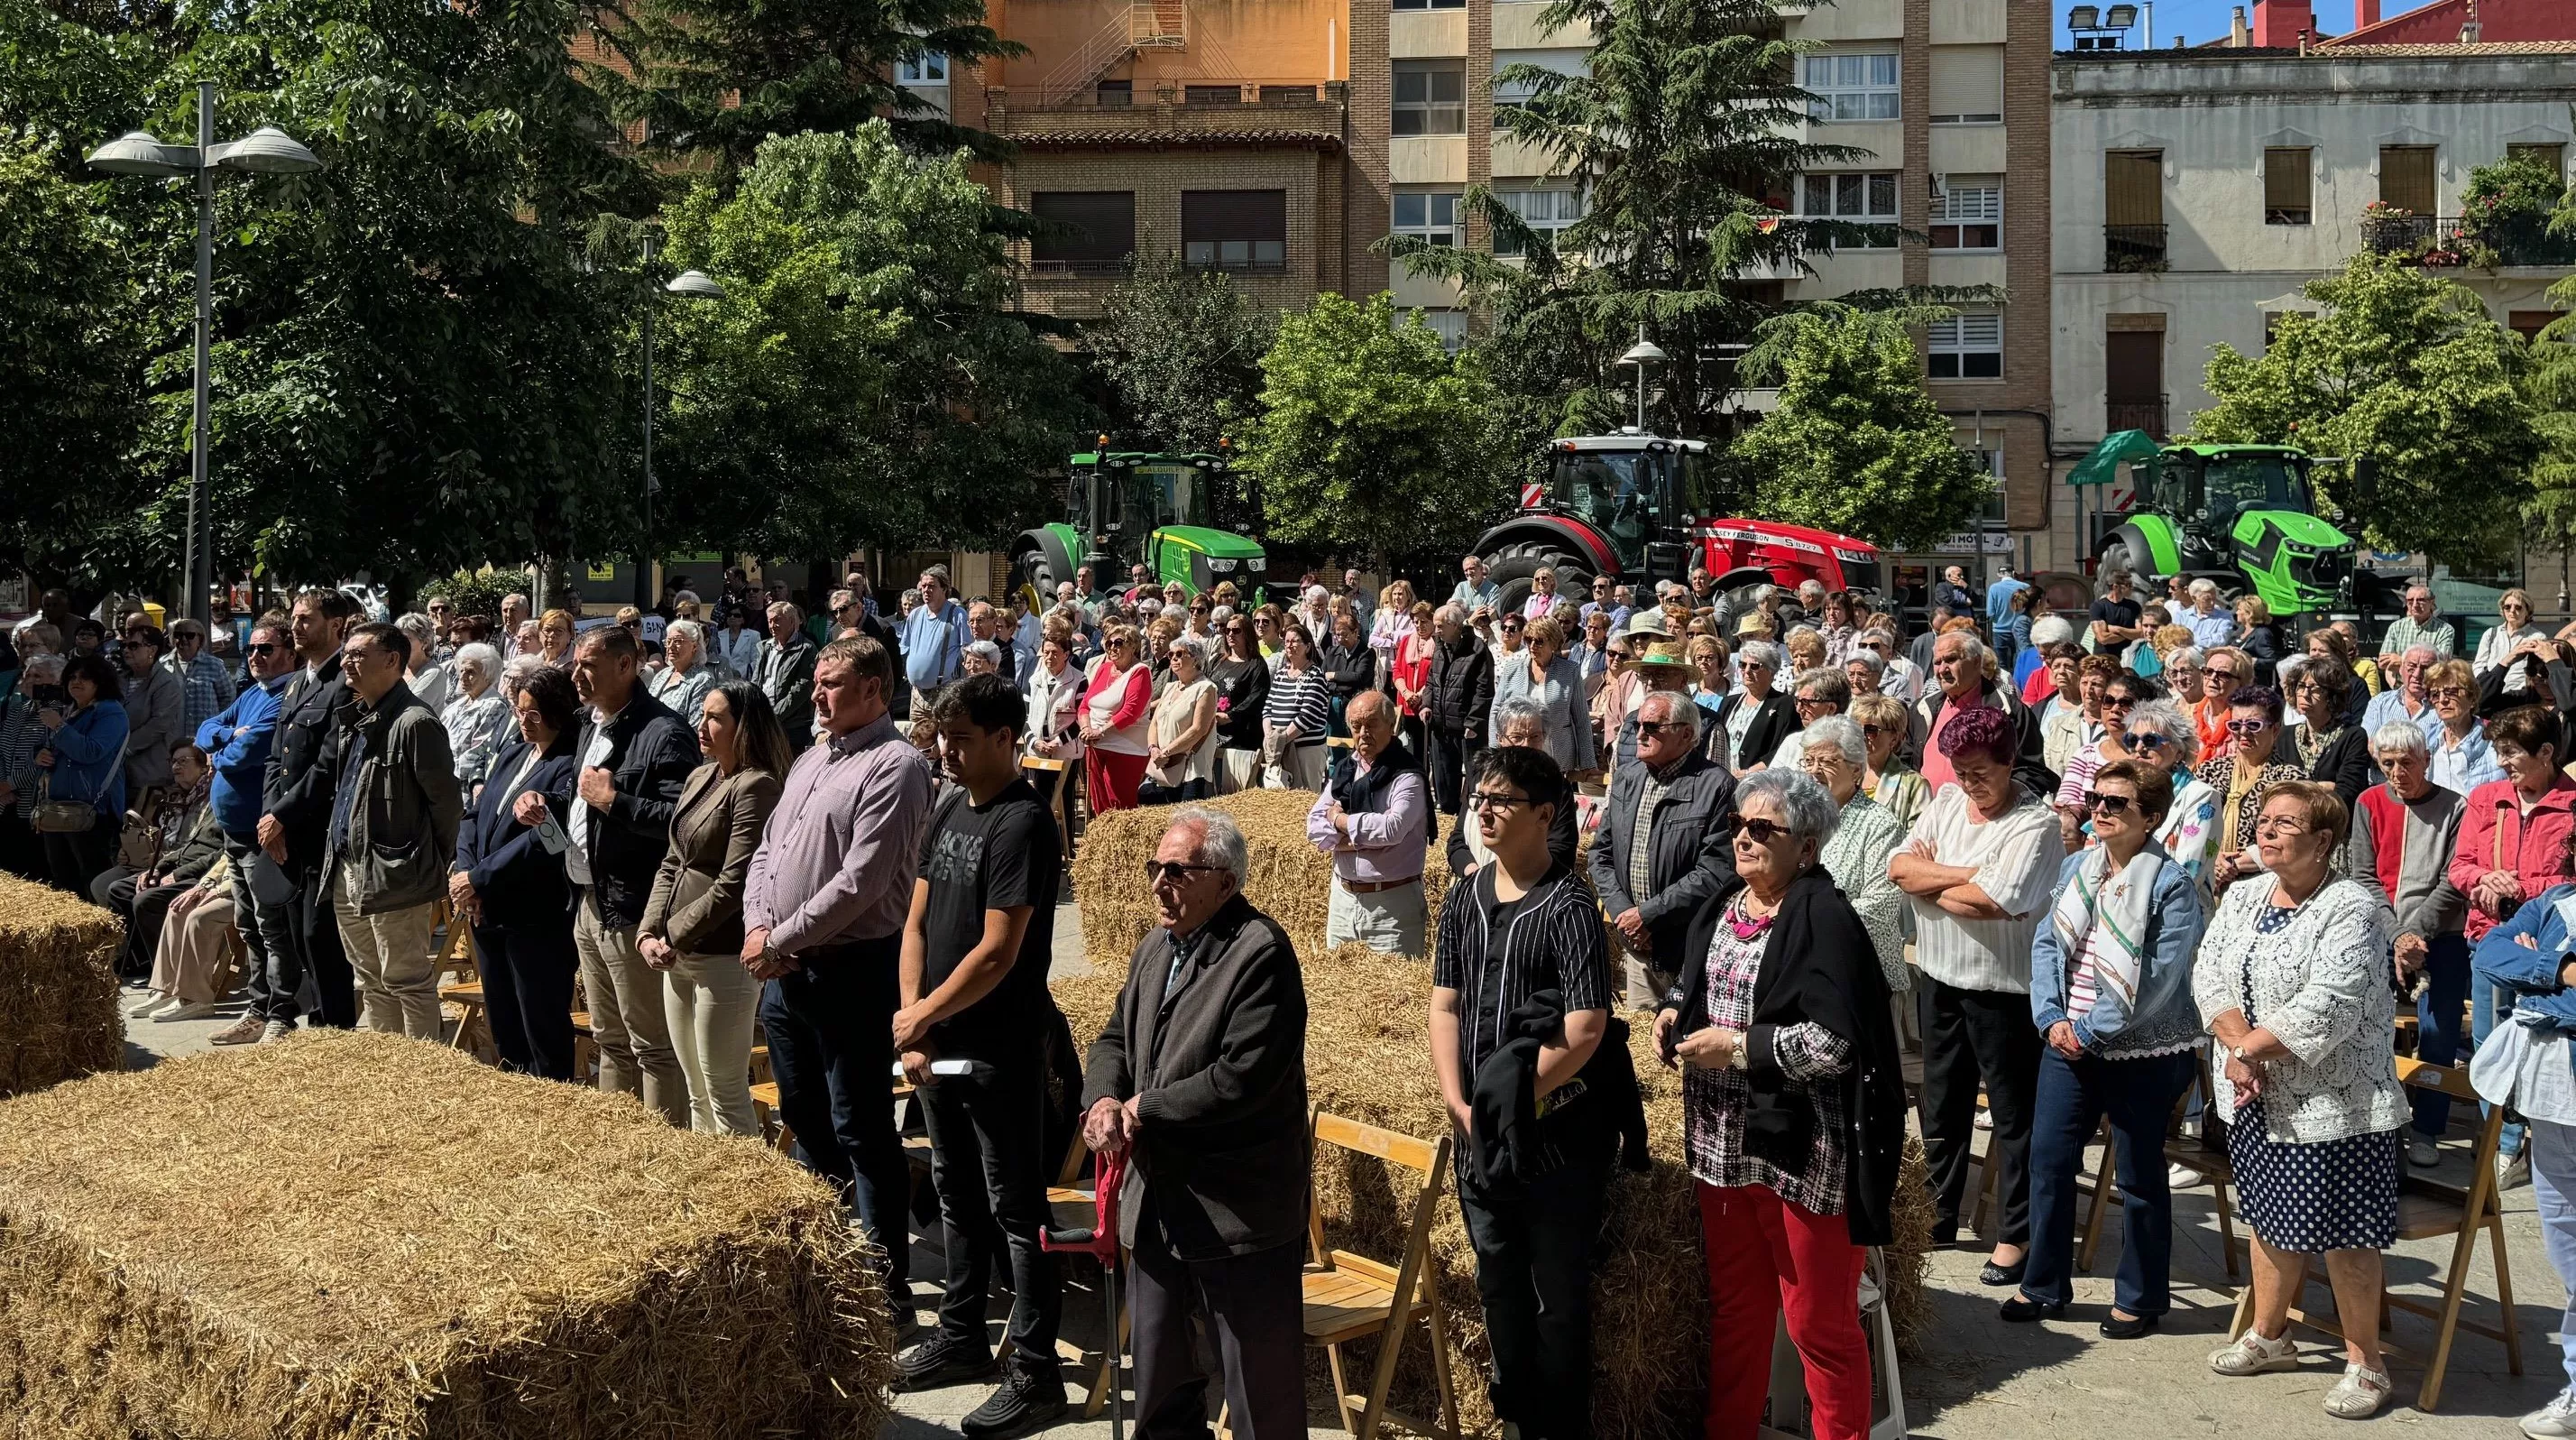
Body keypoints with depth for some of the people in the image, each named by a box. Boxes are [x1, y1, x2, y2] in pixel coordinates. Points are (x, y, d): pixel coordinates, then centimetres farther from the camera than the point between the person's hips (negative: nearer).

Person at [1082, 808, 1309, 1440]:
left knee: (1259, 1382, 3)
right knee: (1158, 1368, 20)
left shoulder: (1262, 952, -18)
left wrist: (1145, 1109, -15)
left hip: (1238, 1211, -8)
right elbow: (1116, 1037, 17)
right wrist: (1103, 1099, -6)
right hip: (1156, 1198, 8)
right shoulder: (1156, 945, 10)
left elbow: (1244, 1077, -25)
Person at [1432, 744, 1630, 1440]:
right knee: (1498, 1280, 18)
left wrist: (1516, 1099, -12)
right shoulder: (1464, 898, 5)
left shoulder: (1568, 906, -14)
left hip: (1557, 1130, -6)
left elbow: (1585, 1029, -19)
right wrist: (1459, 1103, -4)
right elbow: (1445, 1004, 6)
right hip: (1480, 1129, 6)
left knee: (1559, 1291, 7)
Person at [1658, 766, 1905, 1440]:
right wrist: (1675, 1012, 2)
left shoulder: (1825, 920, -16)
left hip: (1801, 1151, -7)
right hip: (1721, 1144, 7)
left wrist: (1737, 1046, -19)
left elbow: (1835, 1043, -22)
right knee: (1734, 1307, 19)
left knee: (1819, 1321, 6)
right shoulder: (1722, 904, 7)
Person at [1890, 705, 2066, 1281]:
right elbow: (1900, 867, -5)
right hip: (1940, 978, 7)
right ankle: (1939, 1213, 34)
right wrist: (1965, 874, -18)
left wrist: (1930, 881, -10)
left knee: (2013, 1114, 6)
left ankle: (2016, 1234, 17)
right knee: (1942, 1105, 19)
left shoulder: (2035, 823, -16)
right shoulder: (1945, 800, 5)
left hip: (2003, 988, -7)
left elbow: (1991, 903, -27)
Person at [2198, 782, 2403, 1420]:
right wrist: (2239, 1046, -17)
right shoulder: (2243, 899, 8)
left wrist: (2250, 1049, -16)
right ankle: (2269, 1336, 35)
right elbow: (2209, 977, -1)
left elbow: (2328, 1008, -23)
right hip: (2257, 1099, 7)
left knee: (2344, 1233, 0)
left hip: (2332, 1103, -7)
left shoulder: (2350, 908, -14)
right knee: (2270, 1217, 19)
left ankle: (2364, 1363, 14)